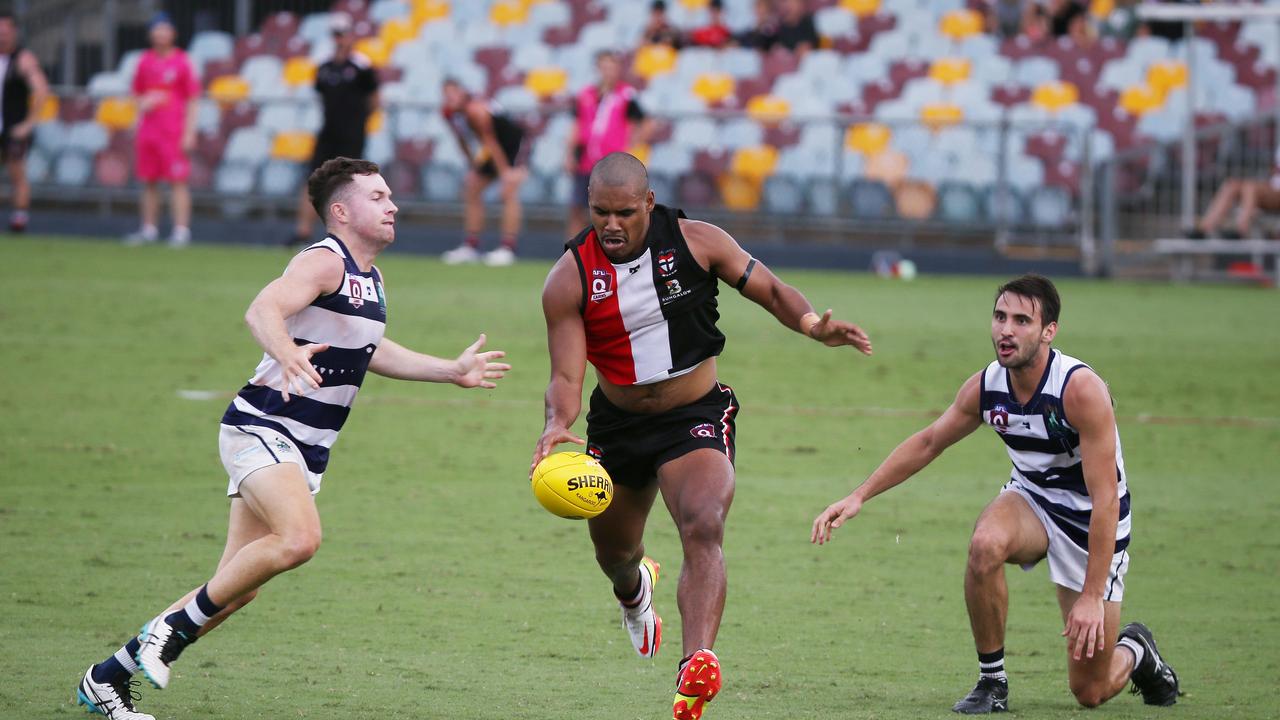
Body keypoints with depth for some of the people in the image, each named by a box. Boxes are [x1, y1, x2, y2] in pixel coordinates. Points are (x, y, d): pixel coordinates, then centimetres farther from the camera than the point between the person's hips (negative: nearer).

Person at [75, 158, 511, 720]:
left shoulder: (371, 278, 16)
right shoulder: (324, 262, -13)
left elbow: (367, 352, 31)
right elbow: (263, 310, -30)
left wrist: (452, 371, 31)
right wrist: (286, 352, -52)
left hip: (306, 450, 9)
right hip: (262, 429, -9)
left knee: (240, 586, 5)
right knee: (298, 538, -32)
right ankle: (173, 628, -17)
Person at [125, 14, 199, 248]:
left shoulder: (181, 62, -3)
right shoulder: (145, 60, 11)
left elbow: (192, 99, -4)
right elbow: (137, 92, 22)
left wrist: (189, 132, -9)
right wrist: (142, 103, -1)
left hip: (173, 130, -6)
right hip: (148, 128, 6)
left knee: (177, 182, -8)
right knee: (148, 182, 9)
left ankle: (181, 231, -9)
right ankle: (149, 229, 17)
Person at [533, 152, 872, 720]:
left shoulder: (696, 242, -12)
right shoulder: (569, 278, -13)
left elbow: (770, 290, -1)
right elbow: (566, 375, -14)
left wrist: (813, 325, -22)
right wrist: (557, 424, -35)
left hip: (696, 417, -2)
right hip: (616, 425, 2)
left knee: (703, 529, -28)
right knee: (614, 552, 20)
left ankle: (696, 666, -42)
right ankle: (634, 589, 61)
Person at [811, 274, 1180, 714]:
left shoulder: (1081, 389, -29)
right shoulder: (986, 387, -13)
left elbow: (1105, 499, -29)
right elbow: (928, 443, 6)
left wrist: (1092, 597, -32)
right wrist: (859, 496, 0)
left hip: (1091, 521, -4)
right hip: (1031, 500, 4)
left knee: (1091, 692, -2)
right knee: (986, 543, -35)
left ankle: (1136, 652, 35)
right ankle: (992, 682, -17)